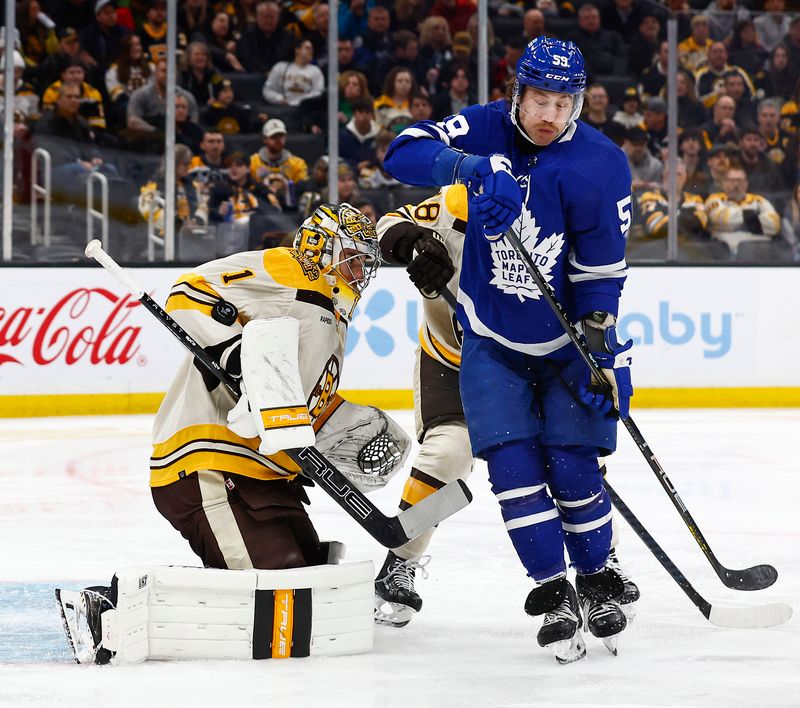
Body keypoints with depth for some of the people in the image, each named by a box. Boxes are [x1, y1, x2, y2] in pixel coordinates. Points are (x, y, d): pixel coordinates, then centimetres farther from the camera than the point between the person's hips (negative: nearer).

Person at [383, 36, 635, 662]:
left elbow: (601, 273, -15)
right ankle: (554, 593, 1)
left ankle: (599, 582, 17)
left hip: (567, 338, -1)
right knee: (513, 463, -8)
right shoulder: (486, 131, -10)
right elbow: (405, 152, -25)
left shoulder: (600, 165, -16)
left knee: (573, 467, -5)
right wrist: (470, 166, -42)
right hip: (491, 340, 2)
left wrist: (602, 357, -19)